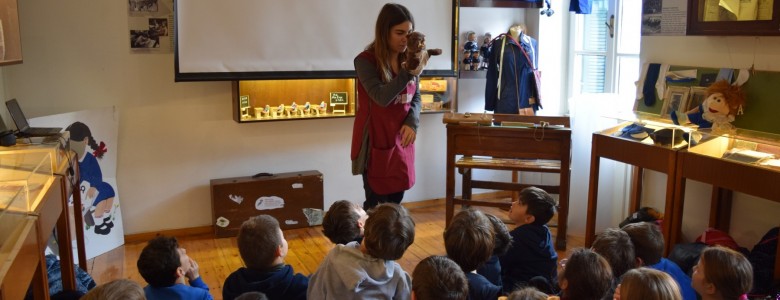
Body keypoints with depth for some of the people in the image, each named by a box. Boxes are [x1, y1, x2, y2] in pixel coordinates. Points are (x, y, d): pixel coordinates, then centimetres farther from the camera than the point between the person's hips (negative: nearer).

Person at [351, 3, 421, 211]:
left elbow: (416, 97, 8)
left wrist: (412, 123, -10)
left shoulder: (408, 60, 4)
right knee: (376, 203, 2)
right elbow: (382, 97, -25)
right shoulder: (365, 61, -14)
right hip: (375, 141, -5)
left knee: (396, 198, 13)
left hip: (401, 140, 5)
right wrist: (410, 72, -30)